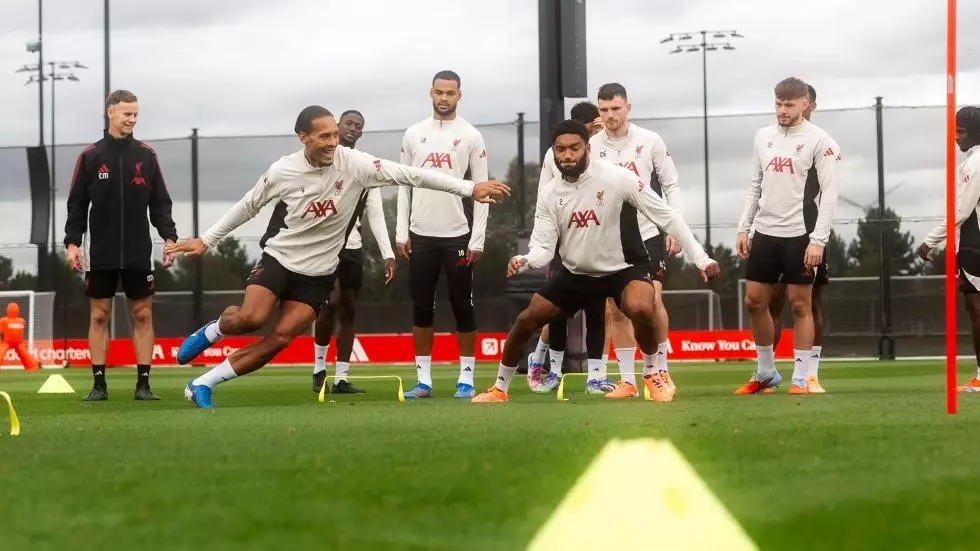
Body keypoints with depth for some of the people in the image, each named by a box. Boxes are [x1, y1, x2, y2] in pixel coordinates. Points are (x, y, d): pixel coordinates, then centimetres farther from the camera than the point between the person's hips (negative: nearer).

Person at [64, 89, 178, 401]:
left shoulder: (146, 155, 5)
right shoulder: (90, 156, 2)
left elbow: (160, 202, 8)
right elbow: (77, 204, 3)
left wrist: (169, 236, -3)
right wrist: (72, 242, -6)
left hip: (138, 253, 1)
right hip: (101, 255, -1)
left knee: (143, 315, 1)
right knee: (98, 316, 1)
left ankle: (143, 383, 5)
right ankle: (99, 384, 6)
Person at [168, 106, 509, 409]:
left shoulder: (354, 163, -16)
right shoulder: (282, 171, -12)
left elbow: (410, 174, -20)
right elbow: (248, 206, 5)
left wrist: (469, 189, -25)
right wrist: (206, 241, 8)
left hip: (317, 273, 1)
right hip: (279, 258, -1)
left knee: (280, 339, -10)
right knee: (251, 318, -24)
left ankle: (203, 385, 1)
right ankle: (211, 331, 12)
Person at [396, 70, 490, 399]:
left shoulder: (471, 136, -1)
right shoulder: (414, 134, 7)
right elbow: (404, 185, 9)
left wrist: (477, 239, -8)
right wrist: (401, 233, 2)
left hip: (458, 235, -2)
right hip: (421, 235, 3)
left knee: (462, 306, 2)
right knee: (422, 307, 4)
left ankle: (466, 378, 8)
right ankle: (424, 379, 9)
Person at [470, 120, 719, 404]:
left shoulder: (616, 178, -21)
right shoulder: (550, 195, -8)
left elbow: (667, 216, -17)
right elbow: (544, 247, -7)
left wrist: (700, 257, -20)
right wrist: (524, 261, -32)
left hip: (623, 267, -4)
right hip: (576, 272, 4)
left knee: (640, 309, -35)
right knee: (526, 321, -1)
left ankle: (653, 374, -7)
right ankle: (500, 388, 20)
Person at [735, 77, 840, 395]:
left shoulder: (819, 140, -7)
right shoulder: (764, 136, 11)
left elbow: (829, 192, -10)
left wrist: (818, 239, -16)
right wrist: (743, 228, 10)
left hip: (800, 235, -6)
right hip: (765, 232, 6)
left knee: (800, 304, -2)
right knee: (754, 301, 7)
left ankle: (800, 378, 4)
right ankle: (766, 372, 20)